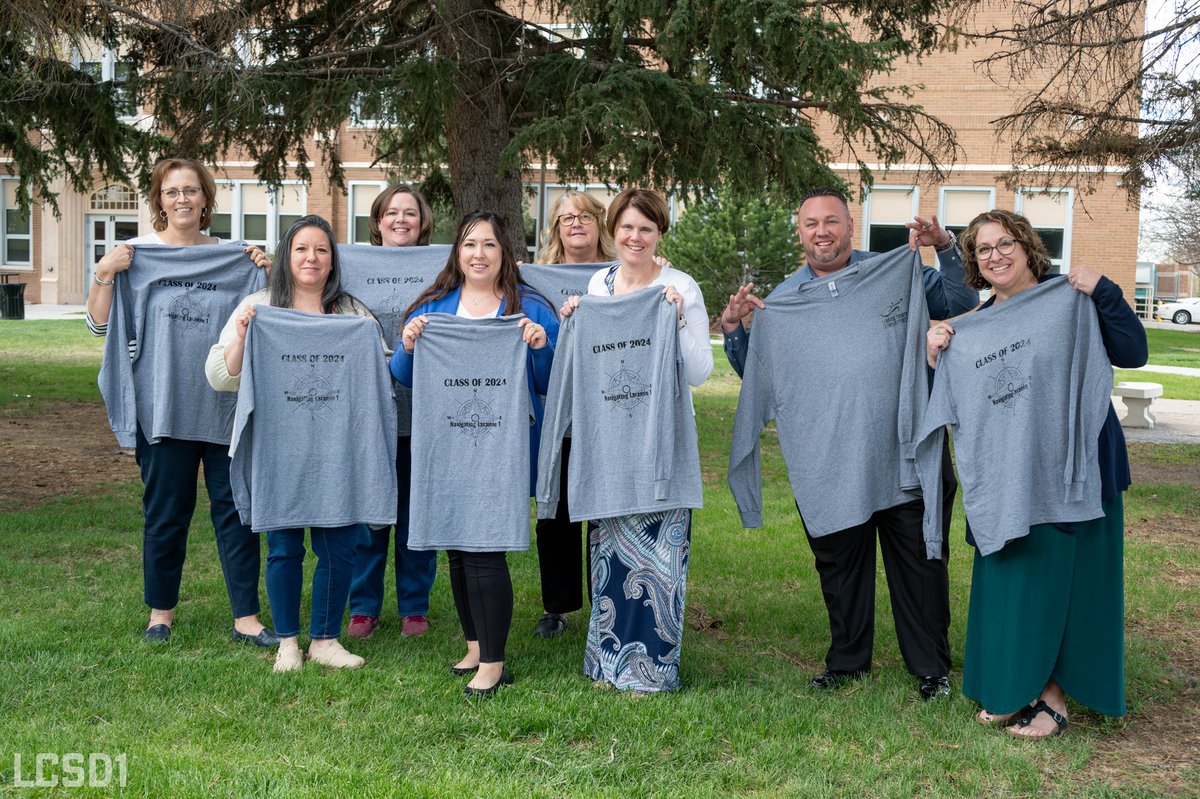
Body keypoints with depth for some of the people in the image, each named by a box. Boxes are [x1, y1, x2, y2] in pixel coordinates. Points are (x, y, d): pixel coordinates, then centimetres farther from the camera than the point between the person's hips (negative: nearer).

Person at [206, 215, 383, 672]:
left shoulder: (354, 313, 11)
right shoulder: (258, 308, 6)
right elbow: (221, 378, 3)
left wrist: (370, 351, -6)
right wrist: (240, 338, -14)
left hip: (338, 450, 2)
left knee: (339, 546, 2)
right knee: (284, 546, 4)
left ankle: (325, 640, 18)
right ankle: (287, 642, 20)